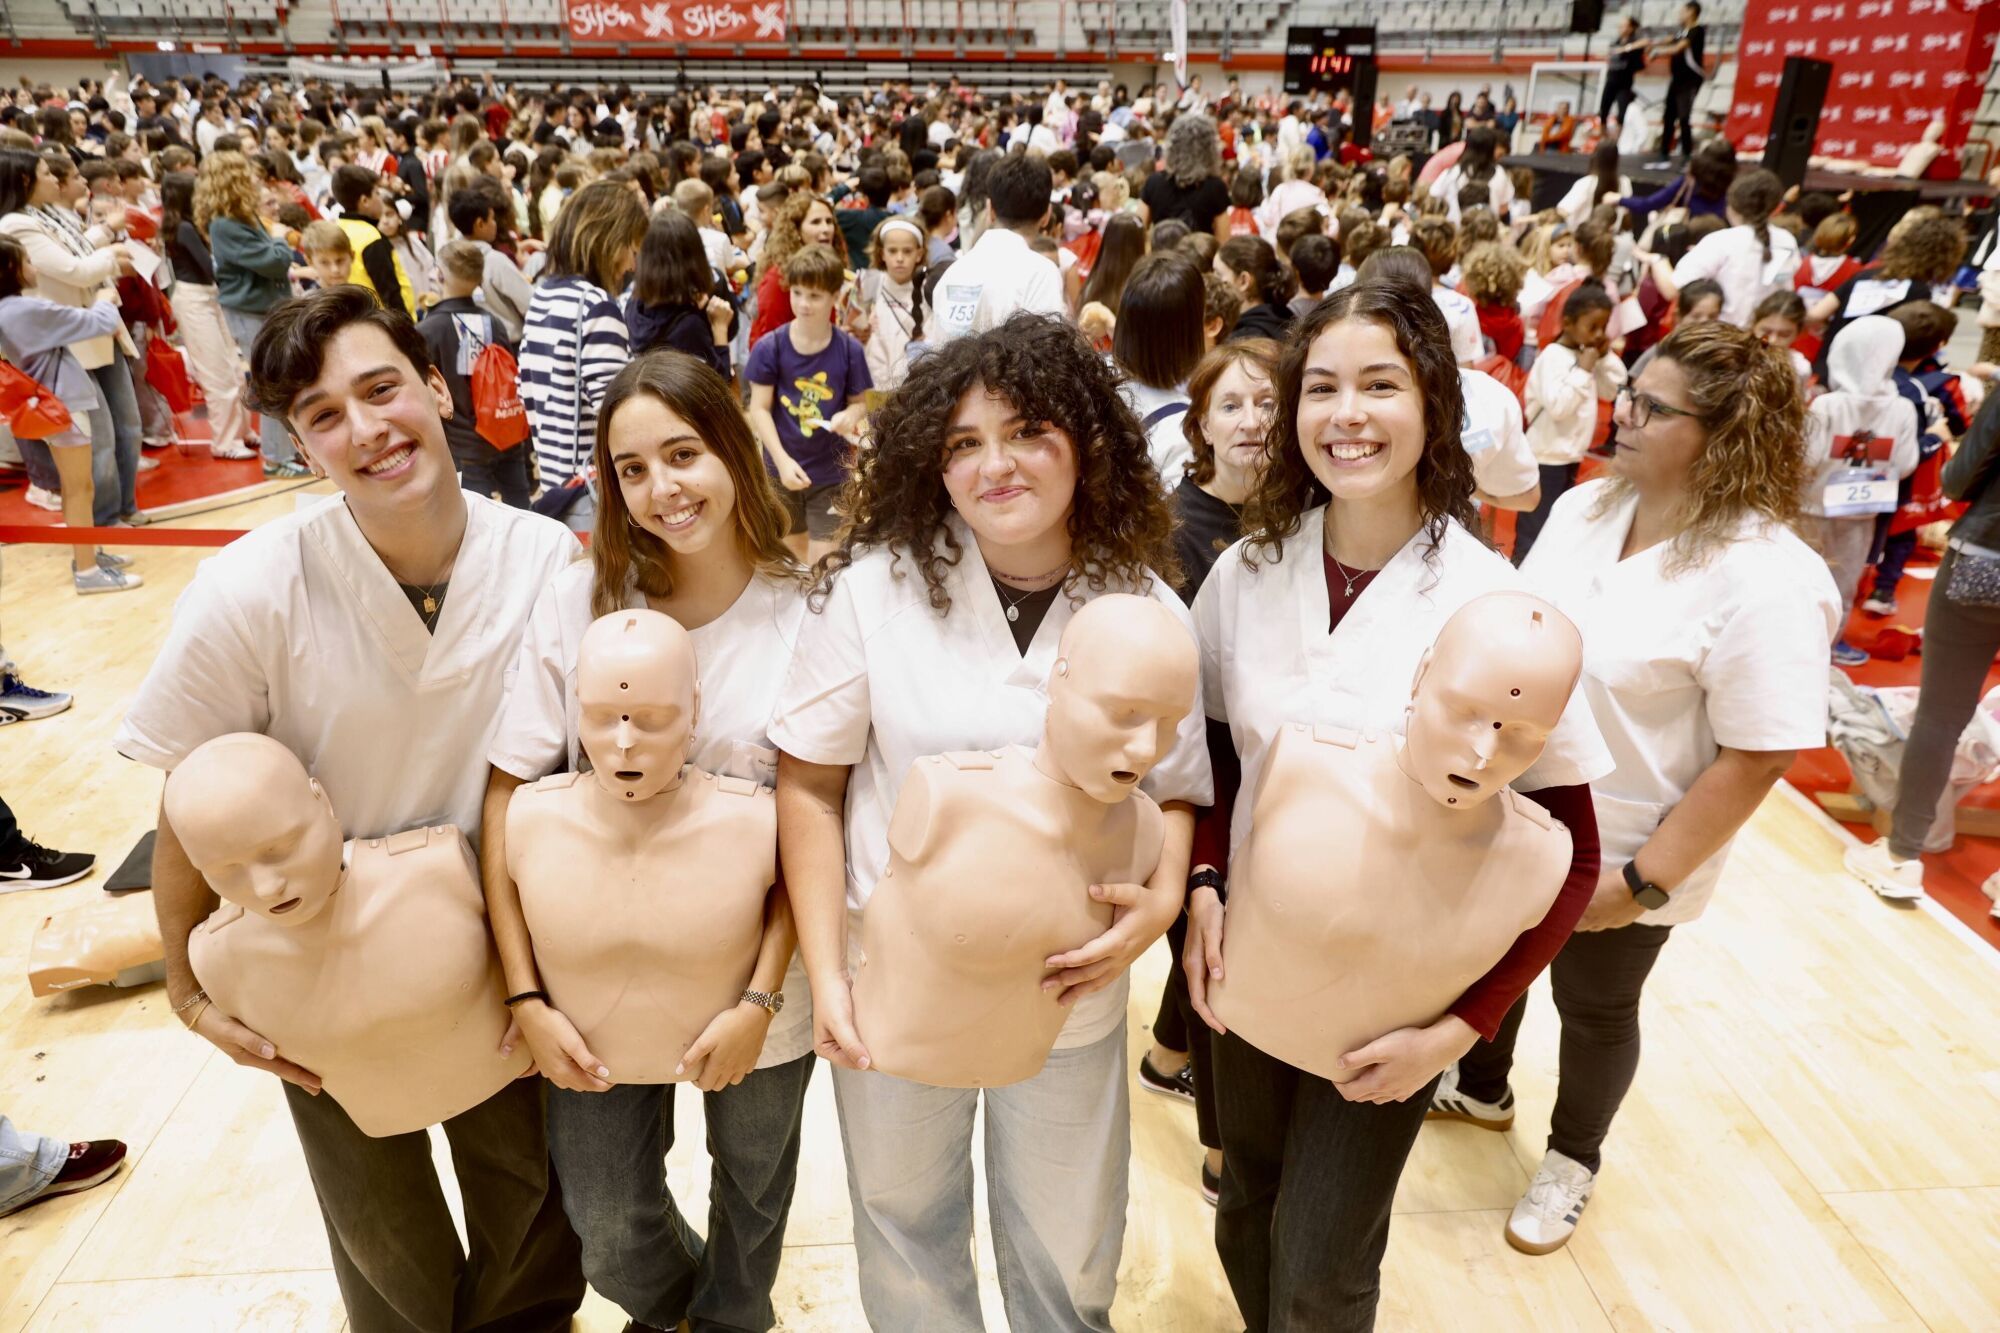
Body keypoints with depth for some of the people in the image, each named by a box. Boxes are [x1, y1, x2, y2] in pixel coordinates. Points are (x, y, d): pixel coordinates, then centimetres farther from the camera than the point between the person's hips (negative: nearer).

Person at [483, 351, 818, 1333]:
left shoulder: (805, 609, -14)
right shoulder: (578, 600, -12)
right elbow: (508, 795, -9)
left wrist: (763, 999, -15)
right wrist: (526, 997, -12)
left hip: (757, 971, 0)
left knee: (755, 1181, 23)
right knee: (605, 1224, 15)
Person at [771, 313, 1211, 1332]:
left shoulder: (1146, 608, -7)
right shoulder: (874, 587, -13)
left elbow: (1176, 789, 1)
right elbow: (810, 783, -7)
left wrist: (1161, 899, -19)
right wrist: (825, 973, -12)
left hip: (1070, 990, 1)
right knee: (904, 1219, 22)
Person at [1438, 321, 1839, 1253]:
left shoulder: (1765, 577, -25)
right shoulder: (1585, 507, -4)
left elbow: (1757, 756, -23)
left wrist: (1644, 879, -21)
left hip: (1614, 856, -6)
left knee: (1594, 1010, 18)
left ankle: (1571, 1158, 46)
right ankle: (1481, 1090, 54)